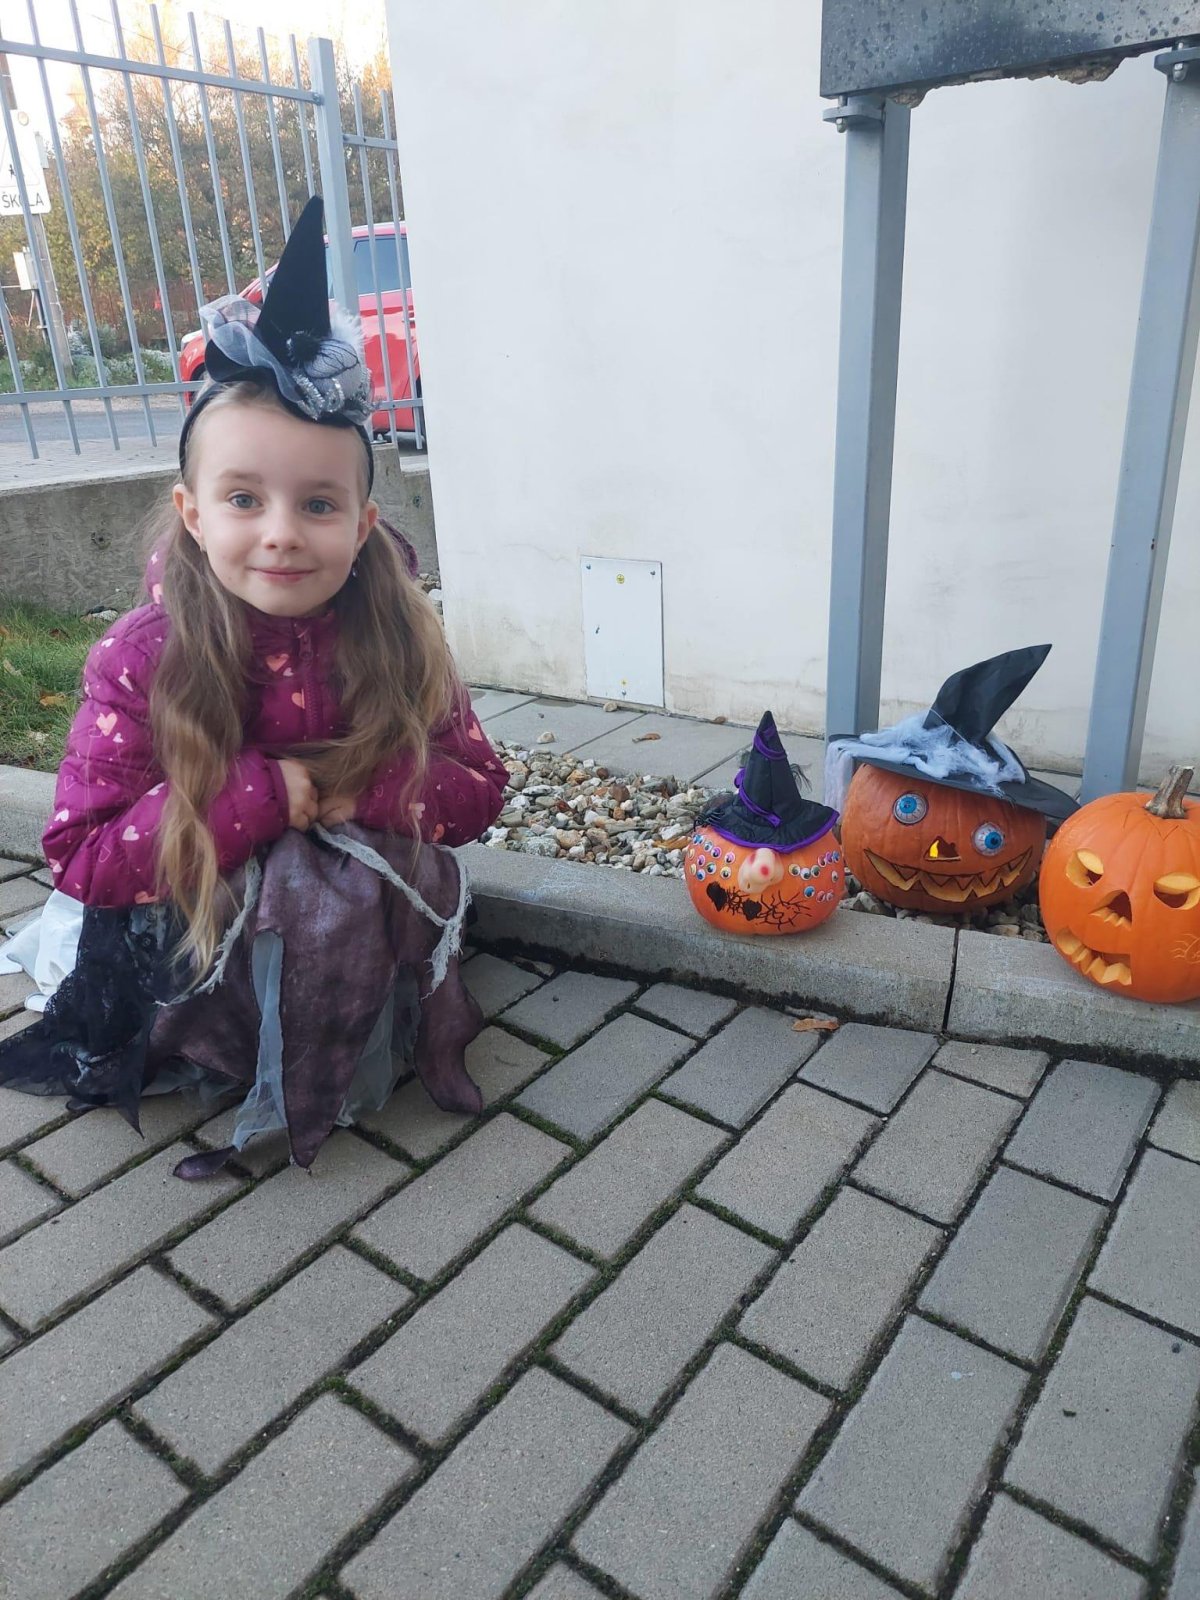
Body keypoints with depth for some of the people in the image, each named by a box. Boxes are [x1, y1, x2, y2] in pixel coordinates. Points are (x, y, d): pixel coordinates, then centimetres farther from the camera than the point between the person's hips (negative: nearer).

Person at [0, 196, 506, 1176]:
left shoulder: (397, 642, -10)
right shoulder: (143, 659, -16)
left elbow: (479, 790, -6)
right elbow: (81, 856, -17)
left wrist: (357, 786, -24)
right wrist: (257, 794, -27)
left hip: (367, 938, 4)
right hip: (192, 942, -4)